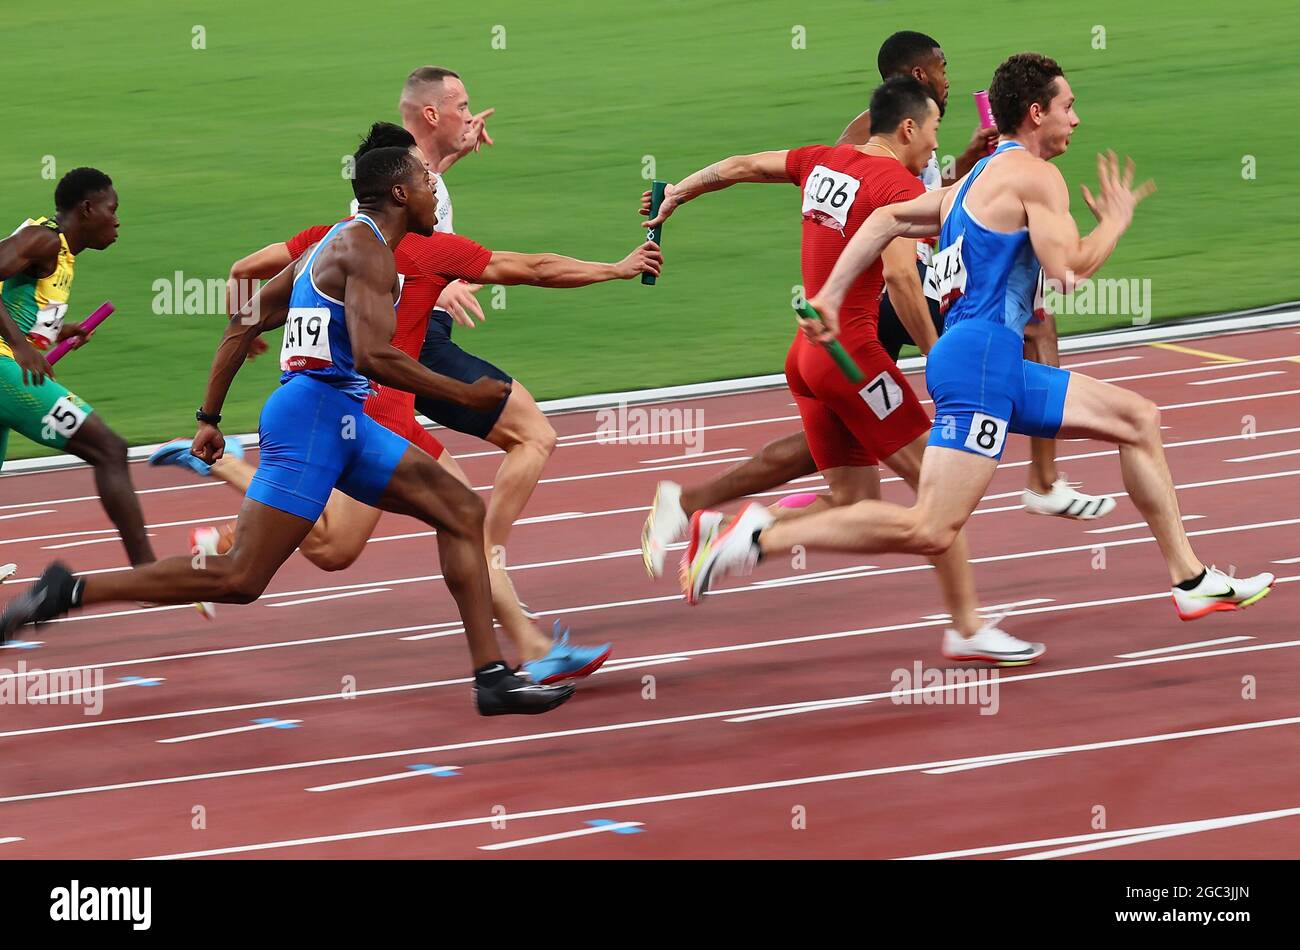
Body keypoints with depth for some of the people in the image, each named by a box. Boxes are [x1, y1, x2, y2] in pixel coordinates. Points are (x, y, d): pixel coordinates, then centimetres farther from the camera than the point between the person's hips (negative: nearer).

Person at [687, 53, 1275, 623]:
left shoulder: (977, 181, 23)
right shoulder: (1036, 175, -5)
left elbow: (887, 220, 20)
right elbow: (1067, 269, -13)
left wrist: (829, 296, 16)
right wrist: (1115, 222, 5)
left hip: (1003, 369, 11)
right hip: (981, 357, -11)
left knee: (1138, 419, 18)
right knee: (929, 532, -19)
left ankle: (1190, 581, 20)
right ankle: (764, 538, -19)